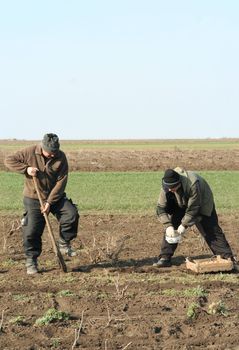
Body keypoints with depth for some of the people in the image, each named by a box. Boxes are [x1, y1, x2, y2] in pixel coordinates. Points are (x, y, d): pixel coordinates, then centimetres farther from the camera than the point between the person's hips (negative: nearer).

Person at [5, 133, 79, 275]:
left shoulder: (61, 157, -11)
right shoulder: (30, 153, -12)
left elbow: (61, 182, -13)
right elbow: (9, 160, -8)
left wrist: (50, 202, -18)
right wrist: (26, 168, -23)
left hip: (55, 197, 1)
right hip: (33, 199, -1)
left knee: (72, 214, -20)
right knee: (32, 231, -6)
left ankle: (64, 243, 1)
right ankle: (31, 260, 11)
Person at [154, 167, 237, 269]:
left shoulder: (192, 184, -41)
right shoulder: (166, 187, -26)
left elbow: (193, 208, -33)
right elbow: (161, 208, -22)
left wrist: (184, 225, -31)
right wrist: (168, 226, -32)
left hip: (202, 204, -4)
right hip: (181, 205, 5)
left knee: (211, 230, -9)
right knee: (170, 228, -7)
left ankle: (228, 258, -6)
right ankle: (165, 258, 1)